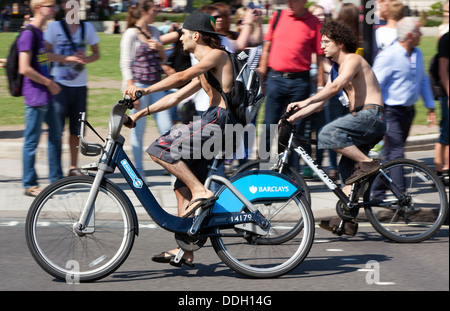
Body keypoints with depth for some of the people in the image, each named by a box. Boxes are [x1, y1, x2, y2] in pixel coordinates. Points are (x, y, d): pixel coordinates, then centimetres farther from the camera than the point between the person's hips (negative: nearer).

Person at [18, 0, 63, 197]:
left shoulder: (40, 33, 14)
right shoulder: (28, 34, -15)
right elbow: (25, 69, -21)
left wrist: (51, 83, 13)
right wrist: (49, 83, -14)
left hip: (46, 95, 10)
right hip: (35, 94, -10)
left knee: (56, 133, 15)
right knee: (32, 140, -3)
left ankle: (56, 180, 24)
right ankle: (30, 185, 3)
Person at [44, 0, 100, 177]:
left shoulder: (87, 28, 10)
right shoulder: (54, 27, -1)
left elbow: (96, 54, 16)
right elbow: (46, 54, -6)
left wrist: (86, 59, -6)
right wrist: (68, 58, -19)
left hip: (80, 84, 4)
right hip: (60, 84, -4)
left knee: (77, 129, 6)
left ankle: (74, 167, 16)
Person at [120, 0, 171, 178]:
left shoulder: (154, 31, 13)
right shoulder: (131, 34, -5)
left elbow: (162, 59, 21)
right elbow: (125, 64, -8)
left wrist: (160, 48, -2)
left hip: (155, 85, 6)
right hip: (138, 84, -6)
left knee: (166, 127, 0)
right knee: (138, 129, 1)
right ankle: (138, 171, 9)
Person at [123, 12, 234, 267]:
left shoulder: (217, 55, -5)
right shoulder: (204, 70, 26)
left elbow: (182, 76, -17)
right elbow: (178, 96, 27)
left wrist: (144, 90, -22)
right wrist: (141, 113, 21)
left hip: (220, 121, -10)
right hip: (212, 123, 10)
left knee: (160, 150, -17)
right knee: (183, 186, 9)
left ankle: (200, 192, -16)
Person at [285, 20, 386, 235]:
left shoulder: (353, 60, -7)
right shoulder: (338, 68, 23)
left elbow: (335, 87, -23)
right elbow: (321, 101, 22)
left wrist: (305, 102, -28)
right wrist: (293, 117, 14)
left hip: (371, 115, -10)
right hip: (359, 118, 10)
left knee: (328, 134, -27)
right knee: (346, 169, 7)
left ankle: (366, 162, -18)